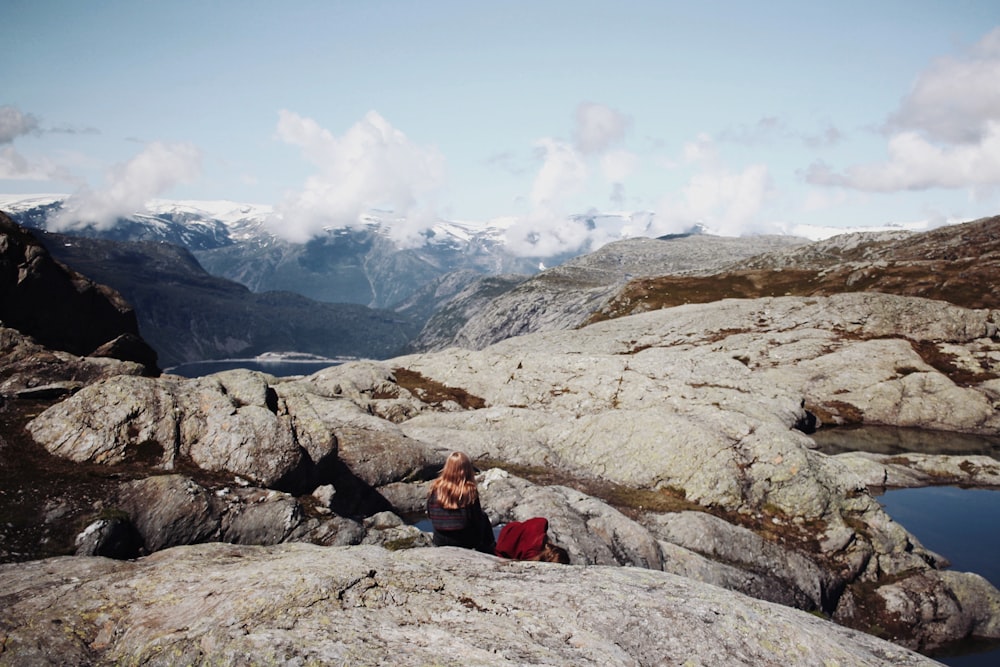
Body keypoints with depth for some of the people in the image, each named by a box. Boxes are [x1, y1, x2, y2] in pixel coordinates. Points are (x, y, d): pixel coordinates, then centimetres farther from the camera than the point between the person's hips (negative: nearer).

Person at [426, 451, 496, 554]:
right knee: (484, 517, 23)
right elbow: (477, 519, -12)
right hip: (465, 542, -3)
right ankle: (489, 551, 33)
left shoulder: (435, 488, -10)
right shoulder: (469, 491, -20)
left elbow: (430, 515, 1)